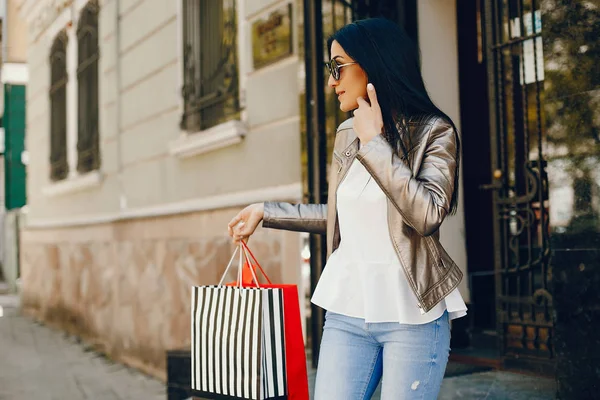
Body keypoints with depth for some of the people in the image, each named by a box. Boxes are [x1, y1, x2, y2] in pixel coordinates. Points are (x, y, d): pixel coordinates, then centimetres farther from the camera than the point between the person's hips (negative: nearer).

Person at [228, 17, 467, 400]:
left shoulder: (433, 131, -7)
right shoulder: (346, 134, 9)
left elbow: (427, 214, -23)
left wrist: (374, 142, -17)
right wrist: (266, 211, 20)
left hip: (412, 318, -4)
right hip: (346, 313, 5)